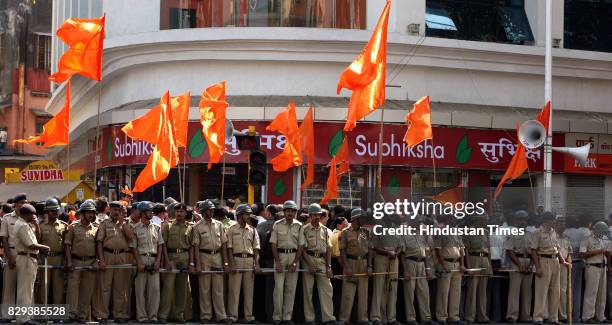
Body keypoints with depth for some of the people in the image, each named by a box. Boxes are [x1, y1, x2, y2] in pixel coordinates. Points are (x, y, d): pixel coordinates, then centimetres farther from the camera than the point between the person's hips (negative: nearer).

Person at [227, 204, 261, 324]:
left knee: (249, 290, 6)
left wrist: (257, 264, -2)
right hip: (236, 260, -3)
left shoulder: (252, 230, 11)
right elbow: (229, 248, -1)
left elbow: (256, 249, 10)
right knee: (234, 289, -3)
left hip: (250, 260, 3)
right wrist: (232, 263, -10)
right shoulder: (232, 230, 2)